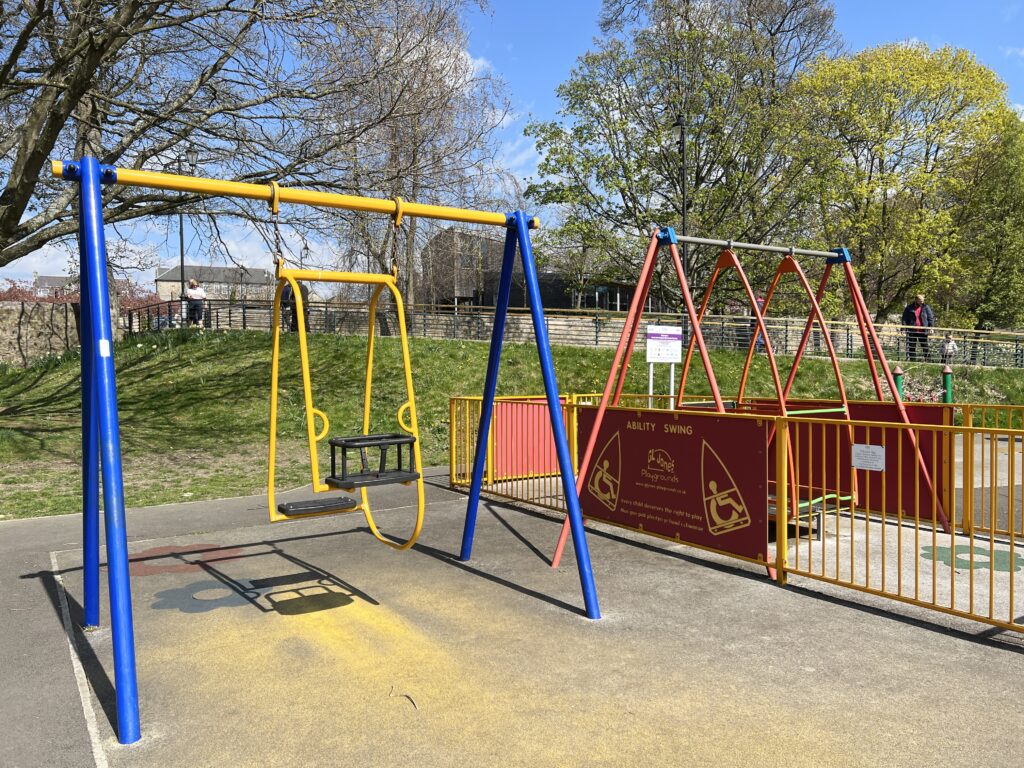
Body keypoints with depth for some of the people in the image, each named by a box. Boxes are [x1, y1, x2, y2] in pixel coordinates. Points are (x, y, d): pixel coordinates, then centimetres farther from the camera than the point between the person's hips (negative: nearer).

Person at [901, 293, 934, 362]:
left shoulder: (926, 308, 4)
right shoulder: (909, 308, 2)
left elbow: (931, 318, 6)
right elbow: (904, 319, 5)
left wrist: (930, 327, -4)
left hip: (923, 331, 0)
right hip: (912, 331, 0)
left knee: (925, 346, 2)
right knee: (912, 346, 4)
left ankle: (926, 358, 7)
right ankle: (912, 359, 10)